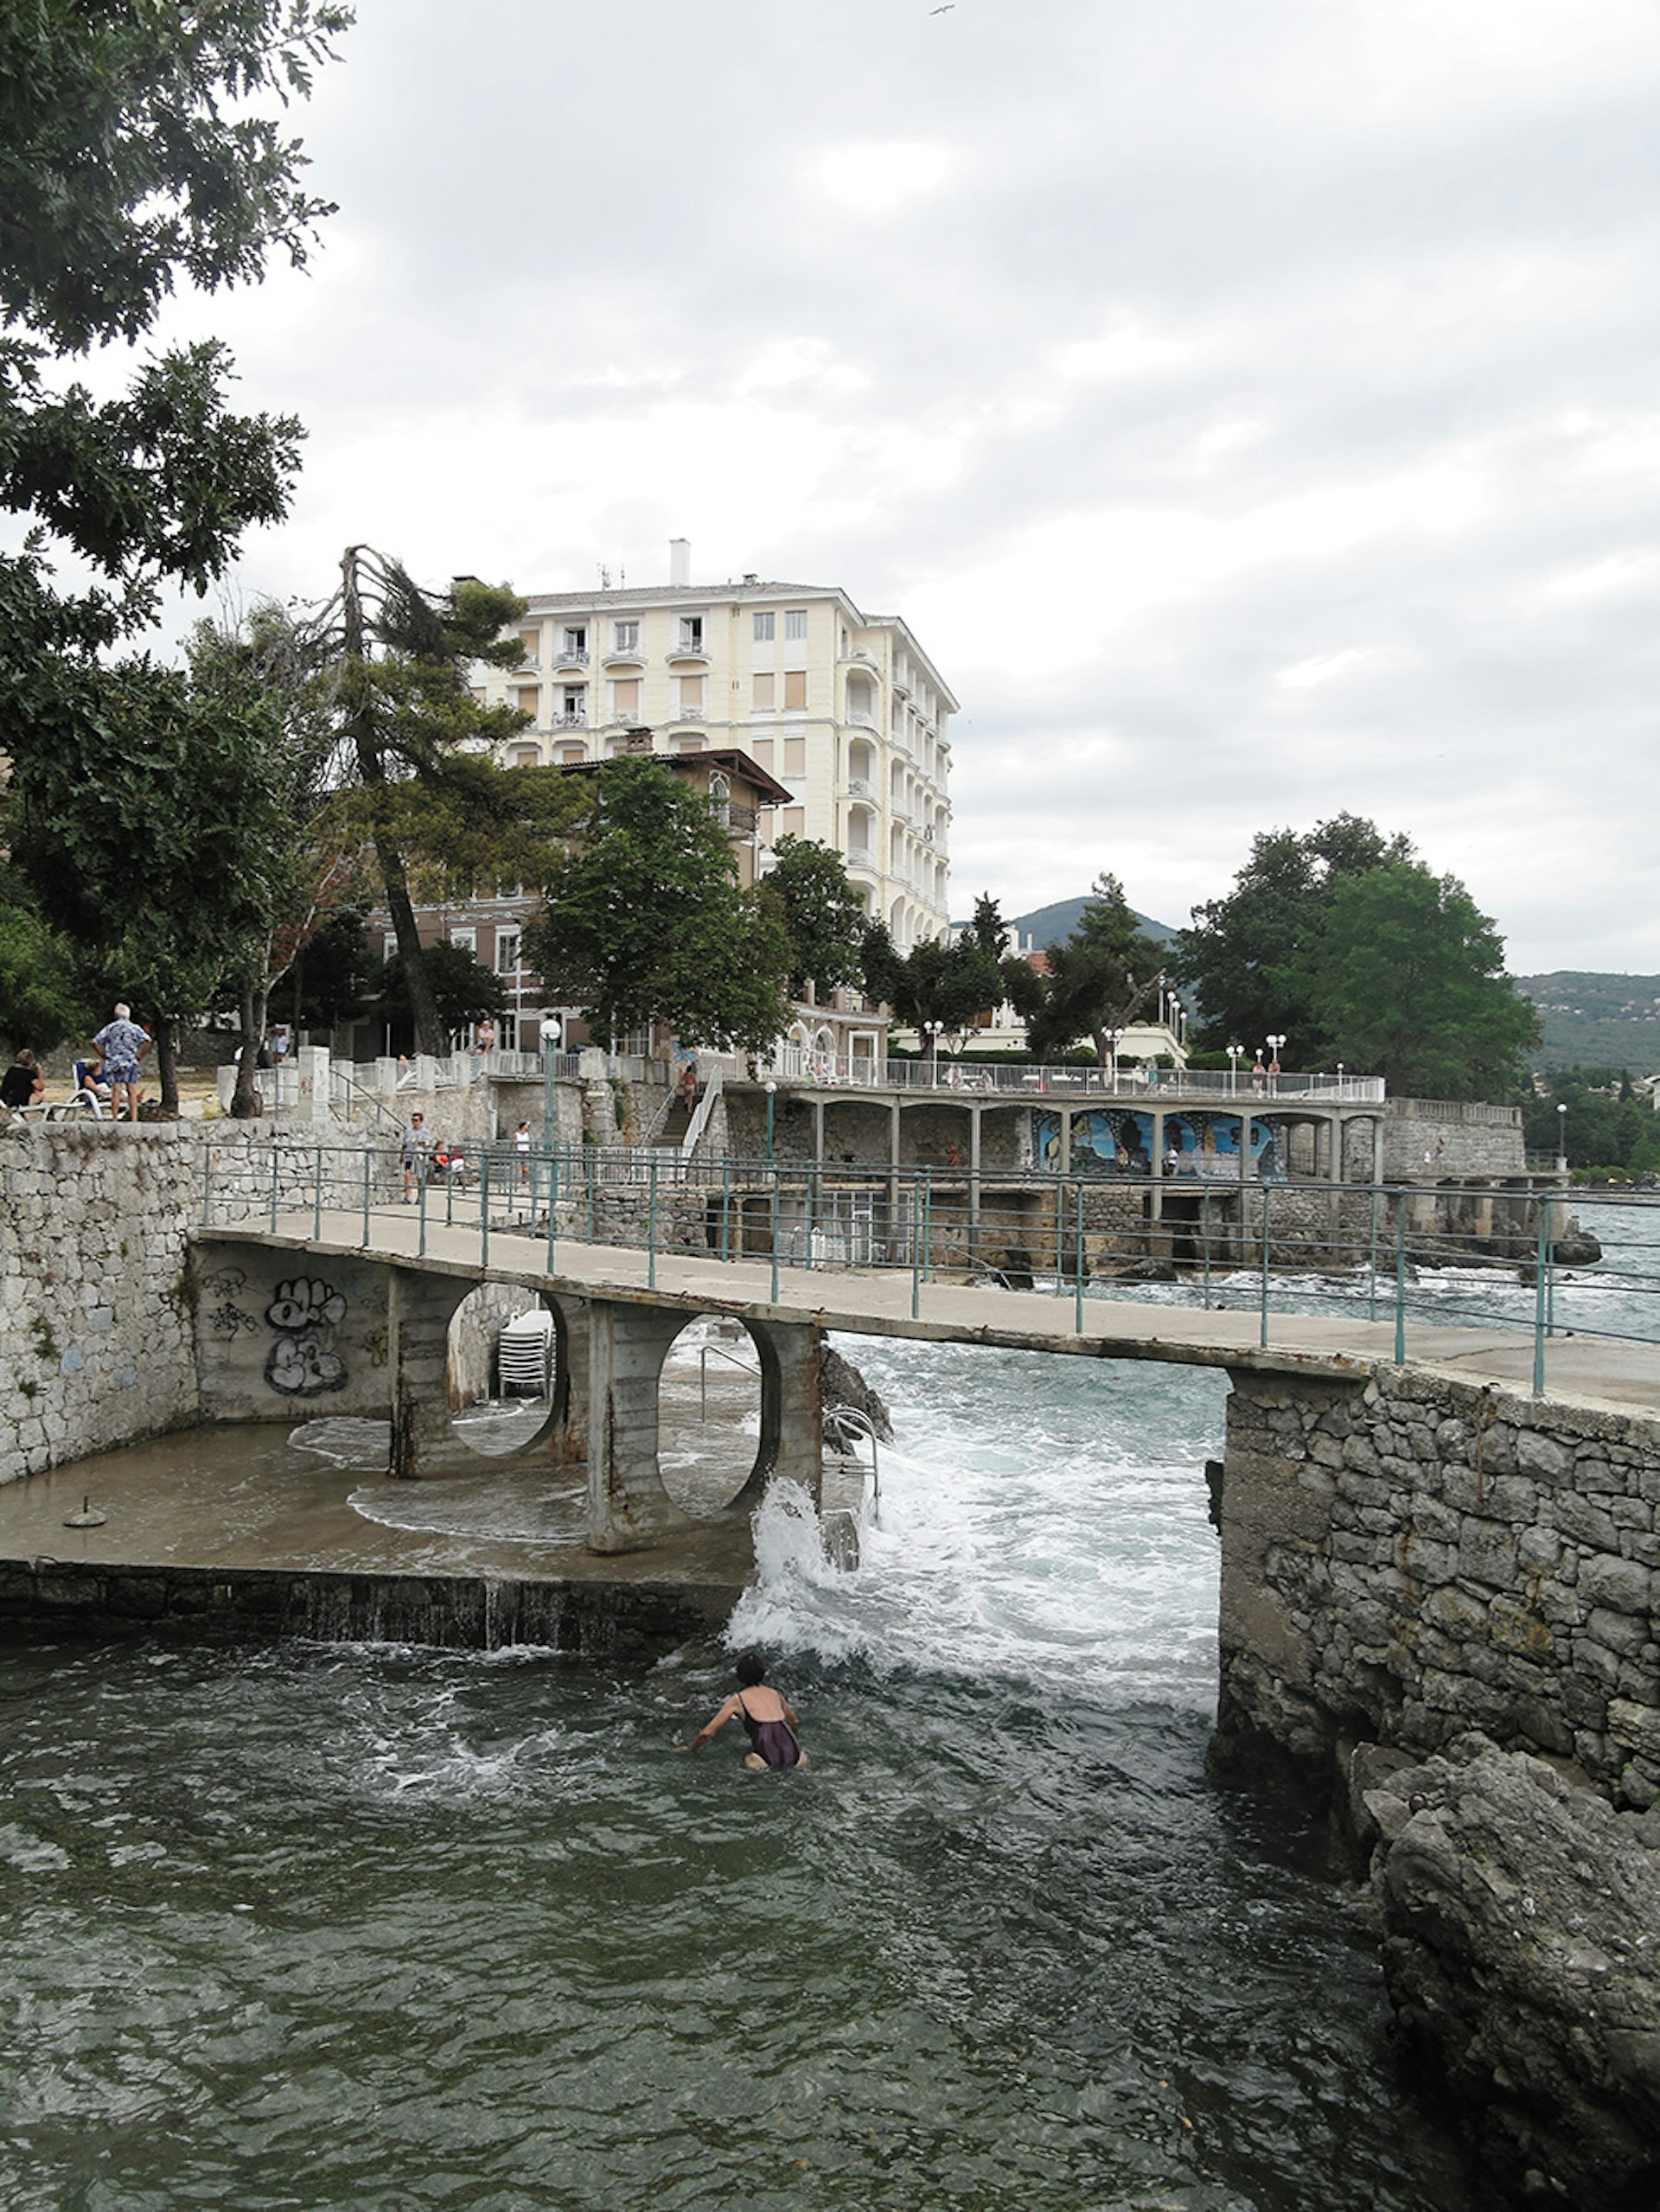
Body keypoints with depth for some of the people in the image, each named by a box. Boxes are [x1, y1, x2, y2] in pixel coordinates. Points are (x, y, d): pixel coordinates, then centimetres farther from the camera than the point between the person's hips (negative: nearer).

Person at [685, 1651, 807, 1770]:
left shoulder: (738, 1699, 13)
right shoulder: (775, 1694, 24)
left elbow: (706, 1733, 12)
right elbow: (795, 1724, 42)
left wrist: (691, 1748, 32)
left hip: (767, 1759, -2)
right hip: (793, 1757, 2)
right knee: (803, 1757, 30)